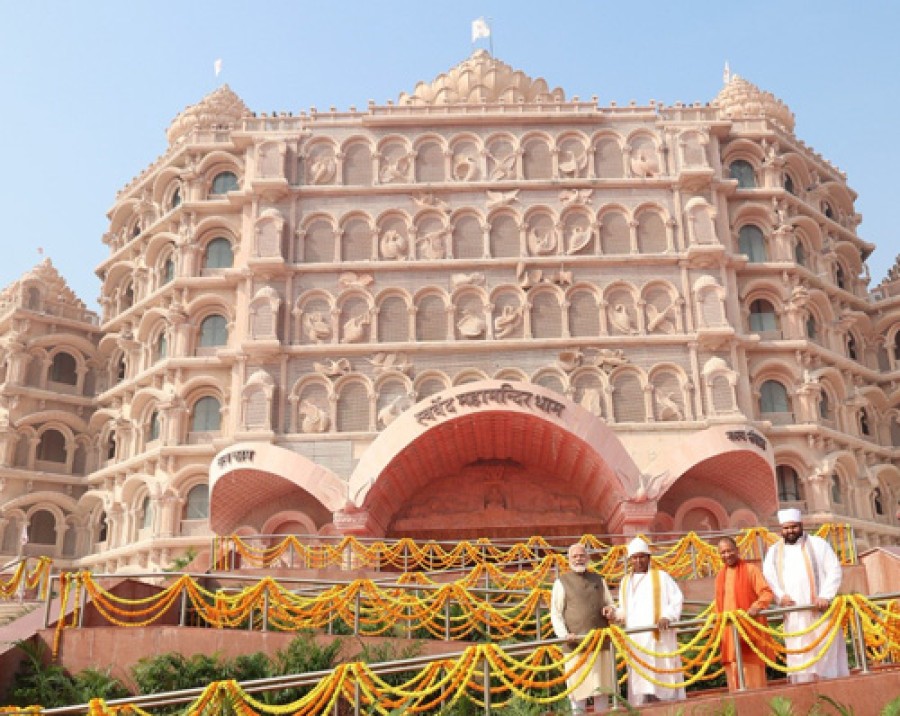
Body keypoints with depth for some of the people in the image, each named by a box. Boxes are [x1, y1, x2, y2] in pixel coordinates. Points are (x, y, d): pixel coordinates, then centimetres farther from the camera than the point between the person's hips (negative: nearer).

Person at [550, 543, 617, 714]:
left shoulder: (599, 580, 16)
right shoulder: (562, 582, 4)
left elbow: (610, 605, 23)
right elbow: (556, 614, -1)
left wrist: (610, 610, -1)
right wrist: (565, 634, -17)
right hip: (576, 643, -3)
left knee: (601, 686, 6)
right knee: (579, 687, -2)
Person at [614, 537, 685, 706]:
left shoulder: (661, 576, 7)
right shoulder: (625, 582, 18)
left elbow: (677, 598, 2)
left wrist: (668, 616, -14)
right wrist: (615, 613, -2)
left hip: (659, 637, -3)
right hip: (636, 639, 3)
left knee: (663, 679, -5)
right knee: (640, 683, -3)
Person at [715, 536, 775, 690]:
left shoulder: (751, 569, -2)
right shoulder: (720, 576, 15)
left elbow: (767, 592, -10)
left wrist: (757, 606, -27)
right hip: (729, 632, 5)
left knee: (752, 675, -5)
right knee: (734, 674, 3)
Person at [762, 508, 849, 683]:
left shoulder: (817, 544, 9)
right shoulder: (774, 551, 16)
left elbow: (834, 570, 0)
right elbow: (768, 576, 4)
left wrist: (825, 596, -14)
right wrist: (781, 595, -15)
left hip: (819, 610, -2)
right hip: (793, 613, 2)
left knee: (825, 653, -4)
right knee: (798, 654, -2)